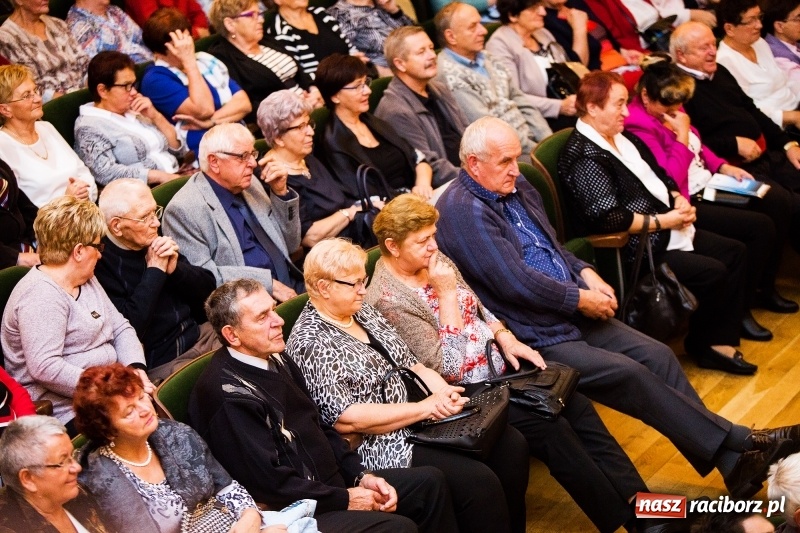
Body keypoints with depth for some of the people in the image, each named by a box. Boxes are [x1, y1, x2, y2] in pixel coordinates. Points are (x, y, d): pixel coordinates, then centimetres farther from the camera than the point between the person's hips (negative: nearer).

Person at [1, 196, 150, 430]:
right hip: (66, 410, -9)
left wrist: (137, 370, -2)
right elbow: (44, 367, -24)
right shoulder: (41, 296, -16)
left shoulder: (87, 281, 15)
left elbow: (121, 328, 17)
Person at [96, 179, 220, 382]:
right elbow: (129, 329, -22)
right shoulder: (100, 264, -14)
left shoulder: (155, 242, 8)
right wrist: (155, 271, -15)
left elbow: (209, 287, 12)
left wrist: (176, 269, -8)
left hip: (200, 335, 8)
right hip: (159, 364, -8)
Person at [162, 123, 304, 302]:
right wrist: (269, 283, -18)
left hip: (289, 289, 8)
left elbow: (289, 245, 20)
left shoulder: (251, 186, 14)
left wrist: (281, 192, 6)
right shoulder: (185, 209, -8)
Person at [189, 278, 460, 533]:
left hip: (333, 482, 10)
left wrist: (361, 475, 2)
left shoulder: (275, 361, 7)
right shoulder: (227, 394, -22)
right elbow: (269, 482, -24)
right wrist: (344, 500, -16)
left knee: (429, 481, 9)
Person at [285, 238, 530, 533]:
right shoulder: (310, 344, -15)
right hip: (383, 444, -9)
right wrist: (423, 408, -21)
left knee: (510, 444, -4)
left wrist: (444, 392, -7)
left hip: (424, 416, 9)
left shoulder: (363, 311, 11)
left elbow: (409, 363, 14)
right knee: (478, 481, -23)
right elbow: (345, 419, -21)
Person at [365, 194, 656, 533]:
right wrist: (446, 293, -25)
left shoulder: (432, 261, 3)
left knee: (576, 405, -6)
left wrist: (506, 338, 0)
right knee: (552, 429, -19)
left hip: (499, 365, 8)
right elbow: (448, 368, -25)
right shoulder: (388, 300, -22)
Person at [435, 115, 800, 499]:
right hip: (533, 338, -9)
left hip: (570, 313, 9)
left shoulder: (517, 188, 11)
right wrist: (580, 298, -12)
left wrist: (585, 272, 3)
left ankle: (731, 462, -6)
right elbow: (515, 282, -22)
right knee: (629, 373, -19)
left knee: (656, 354, -7)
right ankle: (736, 443, -11)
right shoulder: (461, 210, -17)